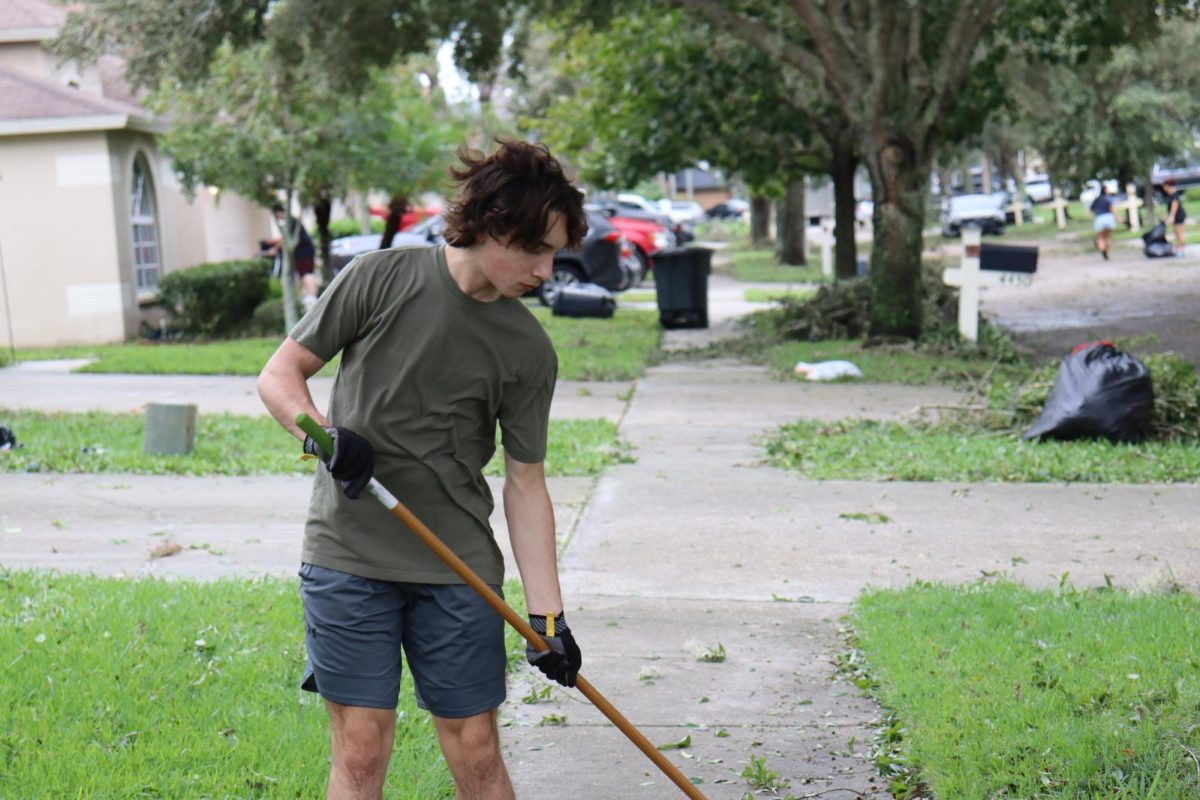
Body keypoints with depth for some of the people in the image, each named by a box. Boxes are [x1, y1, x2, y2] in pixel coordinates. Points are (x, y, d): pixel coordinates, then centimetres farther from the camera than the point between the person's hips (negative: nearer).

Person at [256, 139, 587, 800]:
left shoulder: (530, 352, 0)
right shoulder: (381, 278, -5)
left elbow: (525, 484, 3)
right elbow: (279, 374, 2)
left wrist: (548, 614, -1)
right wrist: (325, 434, -19)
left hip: (460, 571, 2)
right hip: (348, 555, -1)